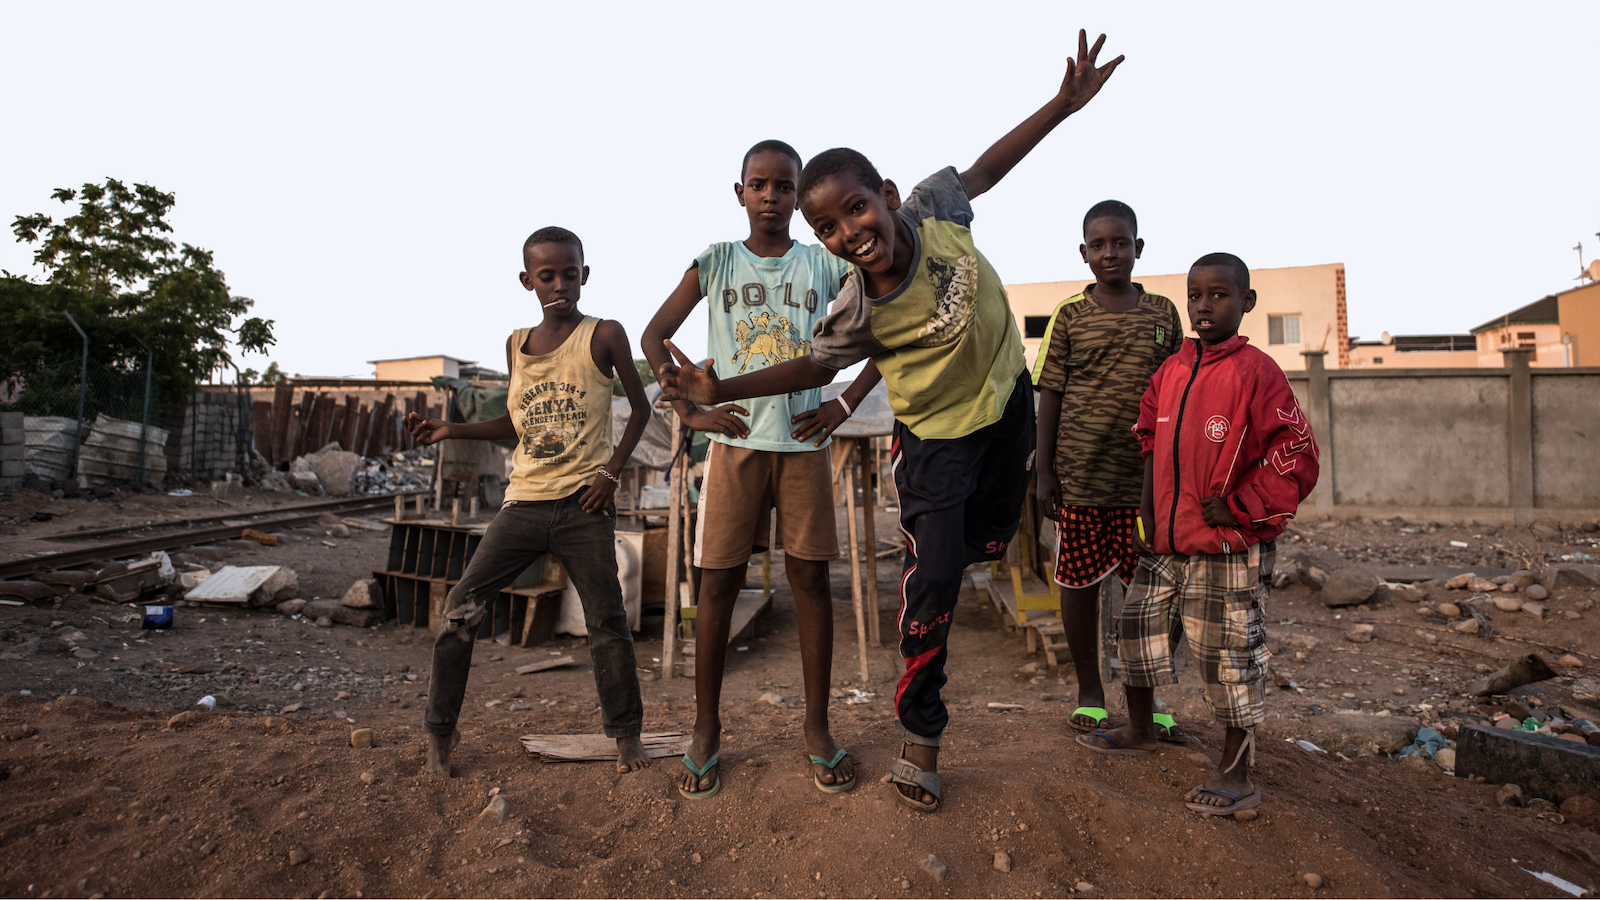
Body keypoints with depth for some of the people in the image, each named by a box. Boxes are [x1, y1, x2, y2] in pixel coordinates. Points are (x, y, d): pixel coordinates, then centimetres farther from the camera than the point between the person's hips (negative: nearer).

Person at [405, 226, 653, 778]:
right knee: (461, 608, -1)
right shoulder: (516, 345, 10)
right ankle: (439, 733, 15)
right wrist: (450, 430, 6)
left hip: (583, 505, -4)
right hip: (523, 504, 4)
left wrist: (612, 470, -5)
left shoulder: (604, 336, -2)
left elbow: (640, 408, 5)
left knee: (606, 622, 1)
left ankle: (626, 733, 19)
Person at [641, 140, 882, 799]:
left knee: (811, 580, 3)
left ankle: (817, 728, 15)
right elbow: (654, 335, 7)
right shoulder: (715, 263, 6)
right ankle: (706, 732, 15)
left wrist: (845, 406, -2)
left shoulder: (825, 265, 6)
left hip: (803, 443, 1)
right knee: (719, 583, 2)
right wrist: (690, 411, -3)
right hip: (735, 442, 0)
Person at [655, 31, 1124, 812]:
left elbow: (984, 168, -2)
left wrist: (1064, 103, -2)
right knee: (933, 578, -8)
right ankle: (919, 736, 9)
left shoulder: (935, 209, -22)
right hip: (937, 433, -4)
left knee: (989, 542, 15)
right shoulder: (858, 314, -28)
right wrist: (720, 391, -24)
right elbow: (813, 369, -12)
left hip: (1007, 396, 5)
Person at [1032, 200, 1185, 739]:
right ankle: (1089, 693, 23)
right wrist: (1044, 473, -2)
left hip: (1146, 475, 2)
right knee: (1080, 582, 6)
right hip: (1080, 476, -1)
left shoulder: (1163, 314, 7)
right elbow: (1050, 396, 2)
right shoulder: (1069, 316, 1)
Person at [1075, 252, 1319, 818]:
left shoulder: (1255, 372, -12)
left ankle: (1236, 774, 19)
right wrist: (1149, 507, 12)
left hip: (1229, 549, -7)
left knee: (1228, 654, 3)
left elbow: (1298, 456, -13)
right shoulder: (1171, 371, 8)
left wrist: (1240, 507, -15)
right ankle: (1140, 731, 36)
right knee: (1136, 624, 15)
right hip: (1165, 542, 7)